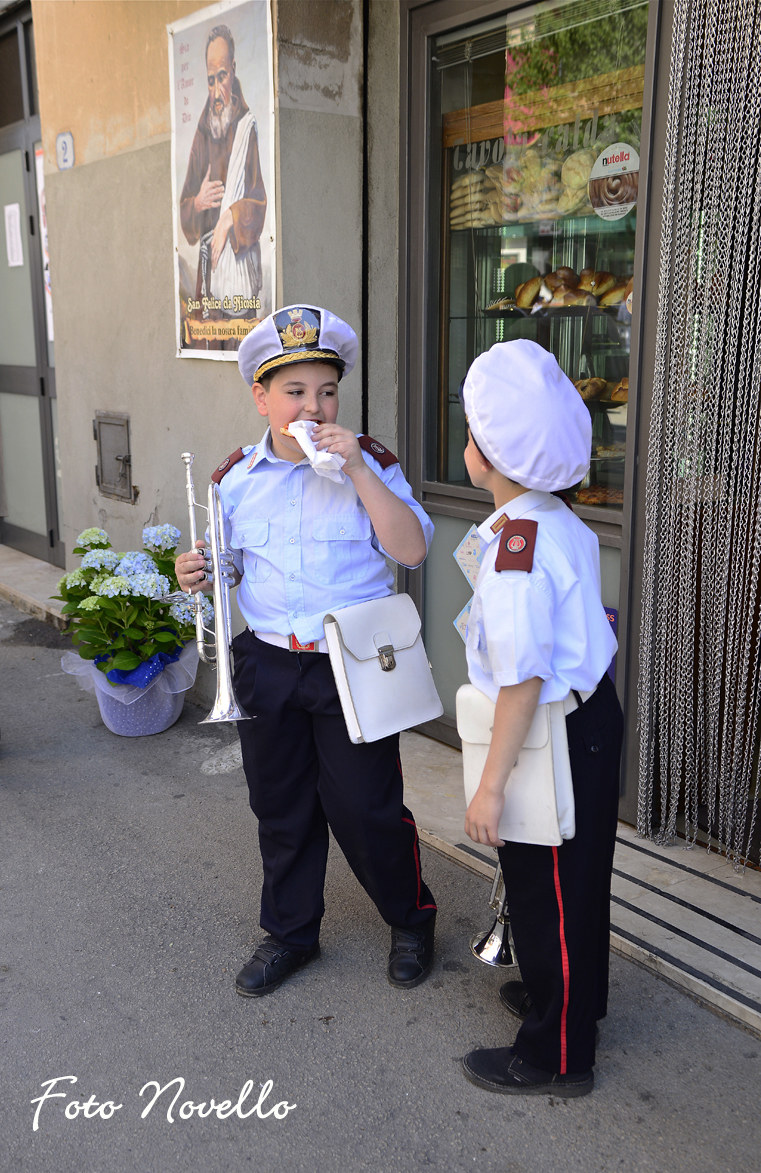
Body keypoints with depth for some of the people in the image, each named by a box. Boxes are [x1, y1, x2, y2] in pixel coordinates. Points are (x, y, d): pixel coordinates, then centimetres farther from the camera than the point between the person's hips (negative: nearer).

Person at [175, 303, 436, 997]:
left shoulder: (369, 464, -5)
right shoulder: (237, 479, 4)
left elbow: (412, 549, -17)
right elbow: (229, 563, 16)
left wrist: (358, 470, -22)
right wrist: (198, 574, -7)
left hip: (353, 668, -3)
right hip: (268, 666, 4)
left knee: (366, 808, 3)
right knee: (281, 809, 16)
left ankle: (412, 922, 30)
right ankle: (290, 933, 37)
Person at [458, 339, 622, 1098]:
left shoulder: (516, 545, -27)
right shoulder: (563, 523, 3)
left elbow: (523, 678, -29)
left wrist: (491, 785, -23)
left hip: (556, 738, -9)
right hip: (591, 715, 9)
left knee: (544, 892, 7)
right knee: (574, 877, 26)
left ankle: (557, 1057, 26)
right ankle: (568, 995, 48)